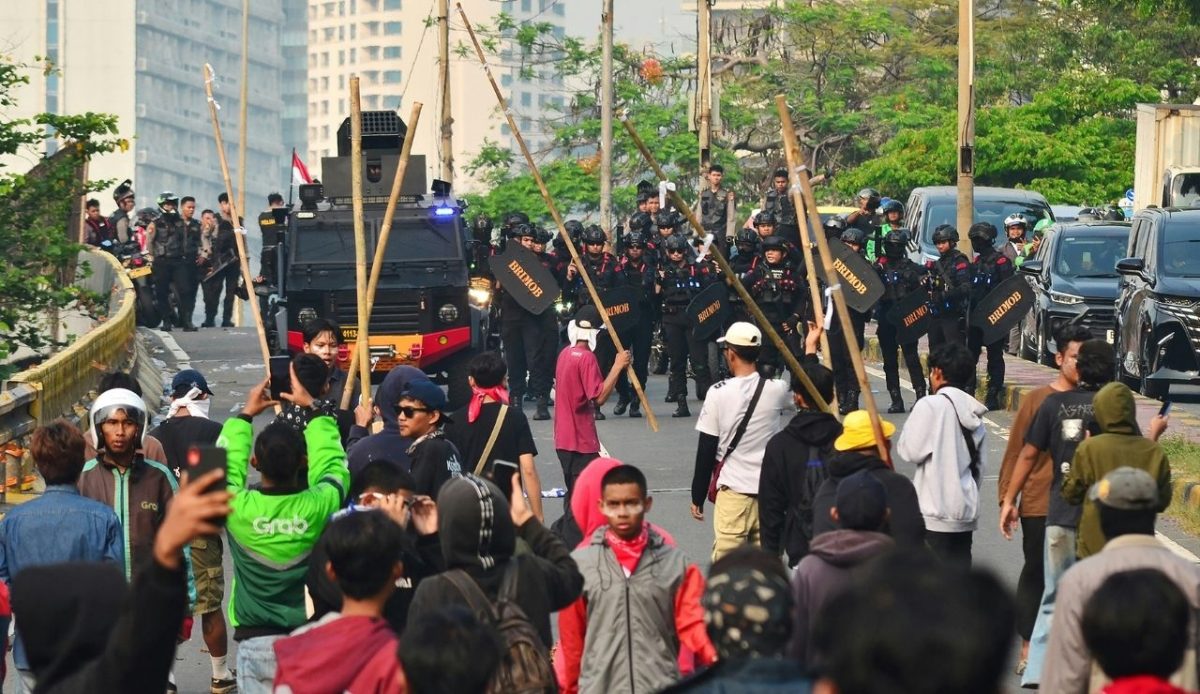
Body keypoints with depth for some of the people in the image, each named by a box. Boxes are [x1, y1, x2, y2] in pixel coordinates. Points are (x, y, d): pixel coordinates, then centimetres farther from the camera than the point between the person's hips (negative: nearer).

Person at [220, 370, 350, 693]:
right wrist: (314, 408, 21)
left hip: (256, 642, -1)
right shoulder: (319, 506, -12)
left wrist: (246, 414, 20)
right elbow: (332, 461, 9)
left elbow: (225, 462, 8)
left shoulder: (238, 508, -14)